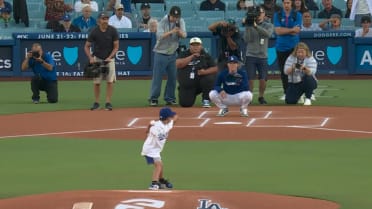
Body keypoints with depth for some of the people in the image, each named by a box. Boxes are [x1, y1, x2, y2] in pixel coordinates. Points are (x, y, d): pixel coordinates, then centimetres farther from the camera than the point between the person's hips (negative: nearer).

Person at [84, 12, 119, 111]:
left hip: (109, 59, 0)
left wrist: (109, 57, -17)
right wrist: (91, 58, -16)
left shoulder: (112, 31, -11)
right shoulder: (94, 32, -11)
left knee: (110, 80, -9)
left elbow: (116, 46, -5)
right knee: (96, 82, 1)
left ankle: (108, 103, -4)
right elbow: (87, 46, -3)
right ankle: (96, 103, 13)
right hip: (97, 58, 0)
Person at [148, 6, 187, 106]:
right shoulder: (163, 22, -11)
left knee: (173, 76, 5)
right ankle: (153, 98, 0)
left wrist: (179, 30, -29)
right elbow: (159, 36, -23)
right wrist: (171, 32, -33)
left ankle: (169, 98, 14)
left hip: (172, 53, 4)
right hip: (160, 53, -4)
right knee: (157, 76, -4)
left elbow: (184, 35, -8)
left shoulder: (180, 22, 1)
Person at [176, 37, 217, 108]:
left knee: (209, 78, -32)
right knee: (185, 104, -11)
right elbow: (178, 64, -15)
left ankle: (206, 101, -13)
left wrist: (205, 72, -24)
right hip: (186, 85, 1)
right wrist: (192, 57, -18)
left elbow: (215, 69, -3)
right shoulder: (184, 54, 2)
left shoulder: (206, 56, 0)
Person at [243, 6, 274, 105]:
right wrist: (248, 27, -17)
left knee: (263, 79, -1)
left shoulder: (269, 25, 4)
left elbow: (268, 34, -19)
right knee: (250, 79, -6)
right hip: (250, 56, 0)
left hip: (263, 56, 0)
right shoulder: (249, 26, 4)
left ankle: (261, 97, 19)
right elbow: (246, 40, -6)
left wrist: (256, 26, -28)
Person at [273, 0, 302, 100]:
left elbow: (296, 32, -9)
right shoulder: (277, 15, 6)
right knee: (283, 71, 5)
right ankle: (286, 92, 12)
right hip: (281, 47, 2)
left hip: (294, 47, -2)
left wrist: (283, 30, -8)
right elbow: (278, 31, -8)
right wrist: (292, 29, -11)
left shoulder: (297, 15, 3)